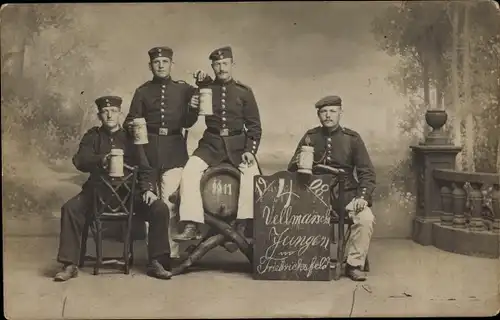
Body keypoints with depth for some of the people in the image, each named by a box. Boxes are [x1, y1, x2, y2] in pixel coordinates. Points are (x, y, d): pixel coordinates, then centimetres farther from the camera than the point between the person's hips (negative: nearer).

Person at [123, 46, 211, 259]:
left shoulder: (184, 89, 11)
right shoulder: (142, 92, 12)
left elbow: (187, 123, 9)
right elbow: (131, 121, 10)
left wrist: (193, 107, -8)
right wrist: (131, 126, -13)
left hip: (174, 150, -1)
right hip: (148, 150, 1)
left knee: (169, 203, -10)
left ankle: (171, 253, -3)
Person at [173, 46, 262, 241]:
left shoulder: (244, 91, 4)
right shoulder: (204, 90, 7)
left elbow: (254, 125, 4)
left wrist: (250, 150, -9)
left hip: (237, 144, -1)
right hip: (211, 143, 1)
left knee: (252, 174, -26)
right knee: (189, 171, -22)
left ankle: (243, 225, -14)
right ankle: (192, 226, -20)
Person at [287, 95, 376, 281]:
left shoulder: (352, 138, 4)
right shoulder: (310, 137, 8)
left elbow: (366, 172, 3)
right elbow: (292, 168, 10)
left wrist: (362, 196, -13)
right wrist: (298, 163, -15)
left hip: (347, 193, -1)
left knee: (366, 218, -28)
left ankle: (354, 264, -10)